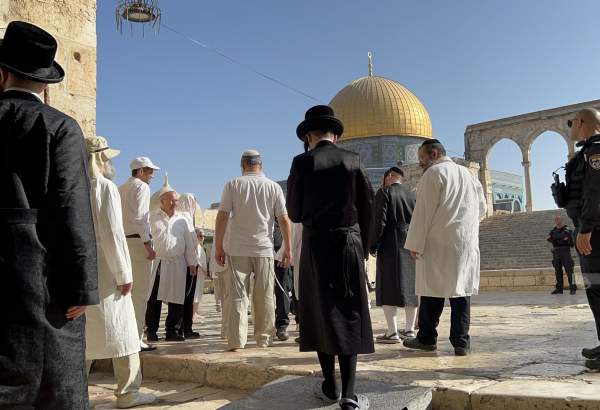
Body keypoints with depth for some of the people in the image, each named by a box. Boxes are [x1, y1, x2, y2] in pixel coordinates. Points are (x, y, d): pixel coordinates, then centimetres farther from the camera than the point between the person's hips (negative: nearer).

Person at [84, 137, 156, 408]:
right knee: (121, 329, 2)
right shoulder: (105, 187, -10)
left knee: (82, 331, 13)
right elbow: (112, 234, -16)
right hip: (103, 269, -7)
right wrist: (124, 274, -12)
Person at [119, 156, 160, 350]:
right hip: (137, 240, -8)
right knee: (140, 292, -7)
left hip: (122, 240, 8)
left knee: (126, 291, 13)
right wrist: (147, 244, -16)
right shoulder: (141, 186, -4)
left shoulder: (121, 189, 20)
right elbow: (139, 216, -15)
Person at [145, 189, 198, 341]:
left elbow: (189, 243, 13)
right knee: (154, 298, -2)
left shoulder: (182, 220, 13)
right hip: (158, 262, -2)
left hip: (178, 264, 3)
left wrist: (192, 263, 9)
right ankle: (151, 330, 8)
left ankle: (172, 330, 11)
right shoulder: (153, 218, 5)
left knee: (176, 298, 3)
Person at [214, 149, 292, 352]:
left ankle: (236, 341, -1)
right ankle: (264, 339, 17)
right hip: (264, 250, 1)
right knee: (264, 297, 10)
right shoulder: (273, 187, 5)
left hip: (238, 250, -1)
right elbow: (284, 220, 3)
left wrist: (218, 247, 2)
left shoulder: (232, 185, 2)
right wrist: (288, 249, 9)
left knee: (237, 296, 2)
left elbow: (222, 217, -3)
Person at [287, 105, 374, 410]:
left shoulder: (303, 162, -4)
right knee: (350, 316, 5)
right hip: (350, 244, 1)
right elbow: (367, 206, 4)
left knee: (321, 314, 10)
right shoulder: (352, 160, 2)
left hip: (316, 245, -1)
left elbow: (294, 212, -3)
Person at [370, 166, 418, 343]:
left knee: (388, 288, -4)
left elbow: (379, 222, -12)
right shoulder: (412, 195, 11)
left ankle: (392, 332, -8)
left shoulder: (384, 192, -5)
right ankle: (410, 329, 16)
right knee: (410, 287, 11)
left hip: (391, 247, -6)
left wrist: (373, 246, -7)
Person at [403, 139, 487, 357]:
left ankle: (427, 338, 9)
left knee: (432, 289, 1)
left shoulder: (433, 173, -4)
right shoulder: (468, 174, 17)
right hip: (467, 242, 6)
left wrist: (415, 243, -11)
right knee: (461, 290, 5)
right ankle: (461, 342, 4)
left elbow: (424, 210, -11)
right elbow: (482, 208, 22)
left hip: (438, 242, -6)